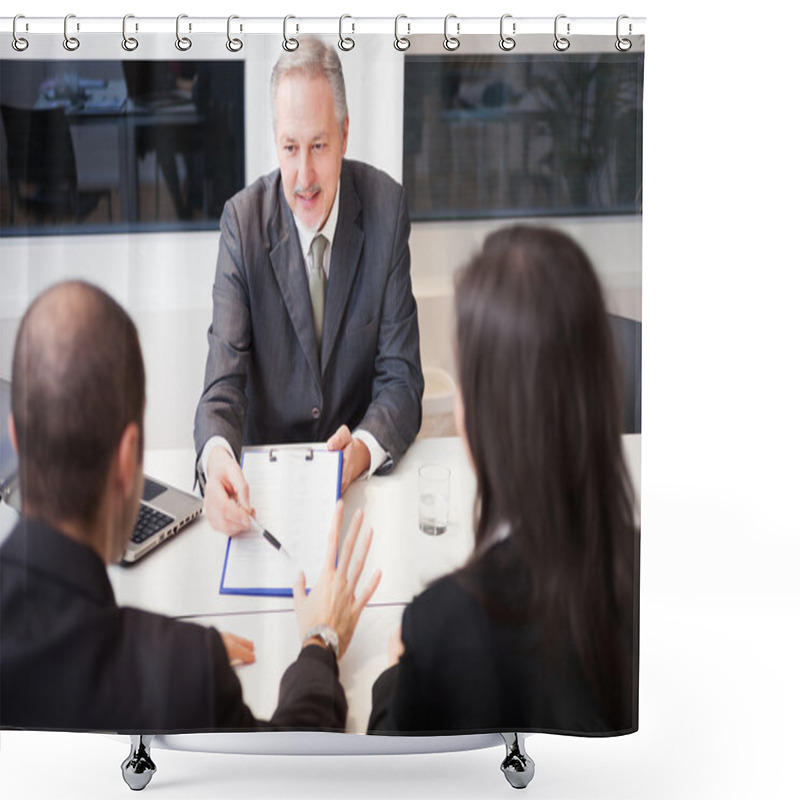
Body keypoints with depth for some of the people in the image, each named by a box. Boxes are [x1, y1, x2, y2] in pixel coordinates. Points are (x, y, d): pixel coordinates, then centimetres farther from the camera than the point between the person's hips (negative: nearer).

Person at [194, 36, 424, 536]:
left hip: (362, 479, 1)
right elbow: (225, 378, -12)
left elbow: (401, 378, -6)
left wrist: (363, 449, -28)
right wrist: (217, 454, -35)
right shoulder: (243, 220, -6)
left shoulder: (386, 208, -5)